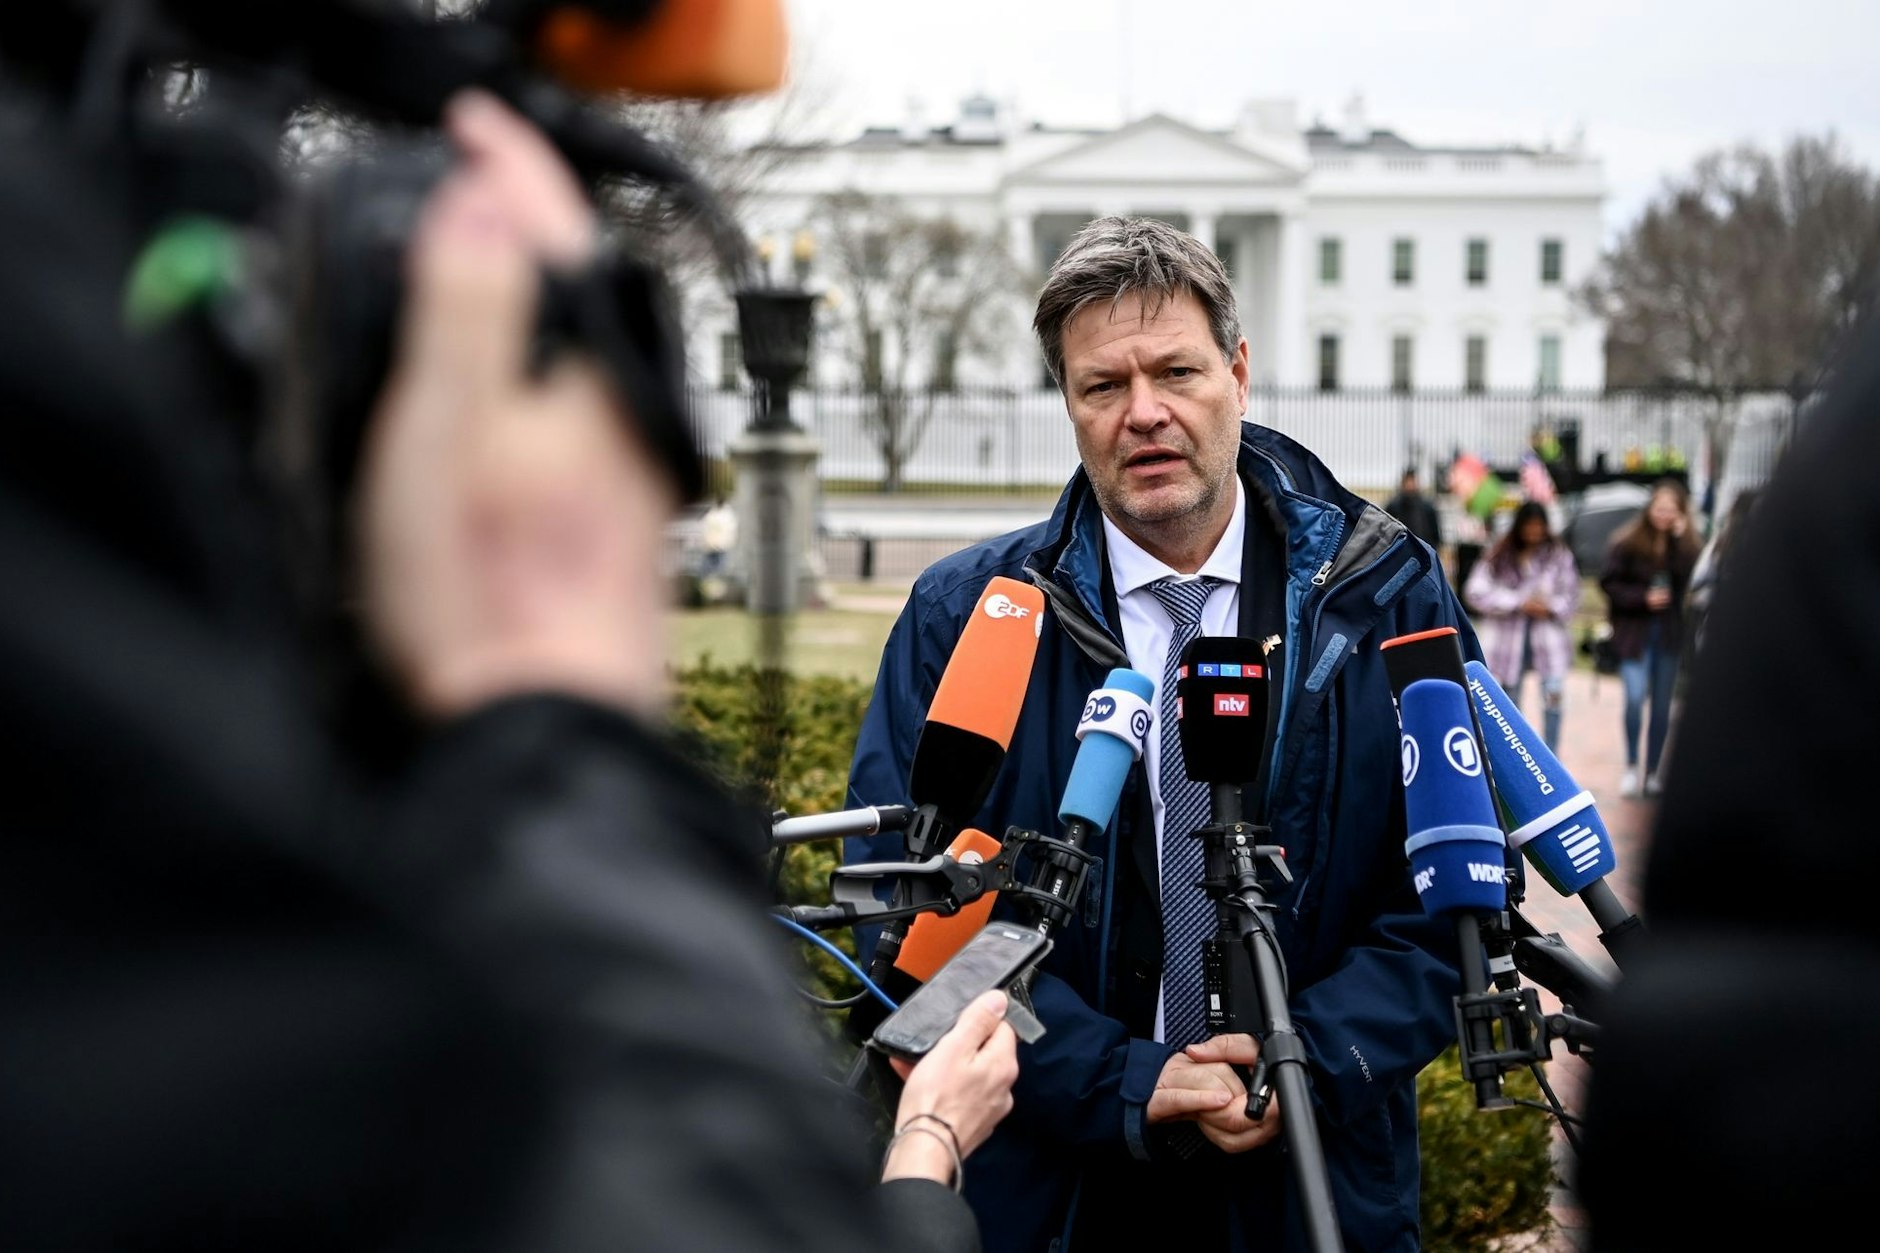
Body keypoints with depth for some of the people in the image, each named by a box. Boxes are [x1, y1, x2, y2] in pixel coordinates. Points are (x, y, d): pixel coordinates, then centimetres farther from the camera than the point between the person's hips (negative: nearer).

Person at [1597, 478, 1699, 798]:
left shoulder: (1686, 544, 2)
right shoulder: (1628, 541, -5)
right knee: (1635, 697, -16)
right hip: (1634, 630, -3)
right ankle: (1631, 766, 0)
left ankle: (1653, 772, 18)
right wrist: (1642, 598, -16)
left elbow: (1689, 579, -15)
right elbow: (1609, 583, -5)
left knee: (1662, 705, 7)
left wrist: (1678, 539, -17)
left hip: (1670, 632, 3)